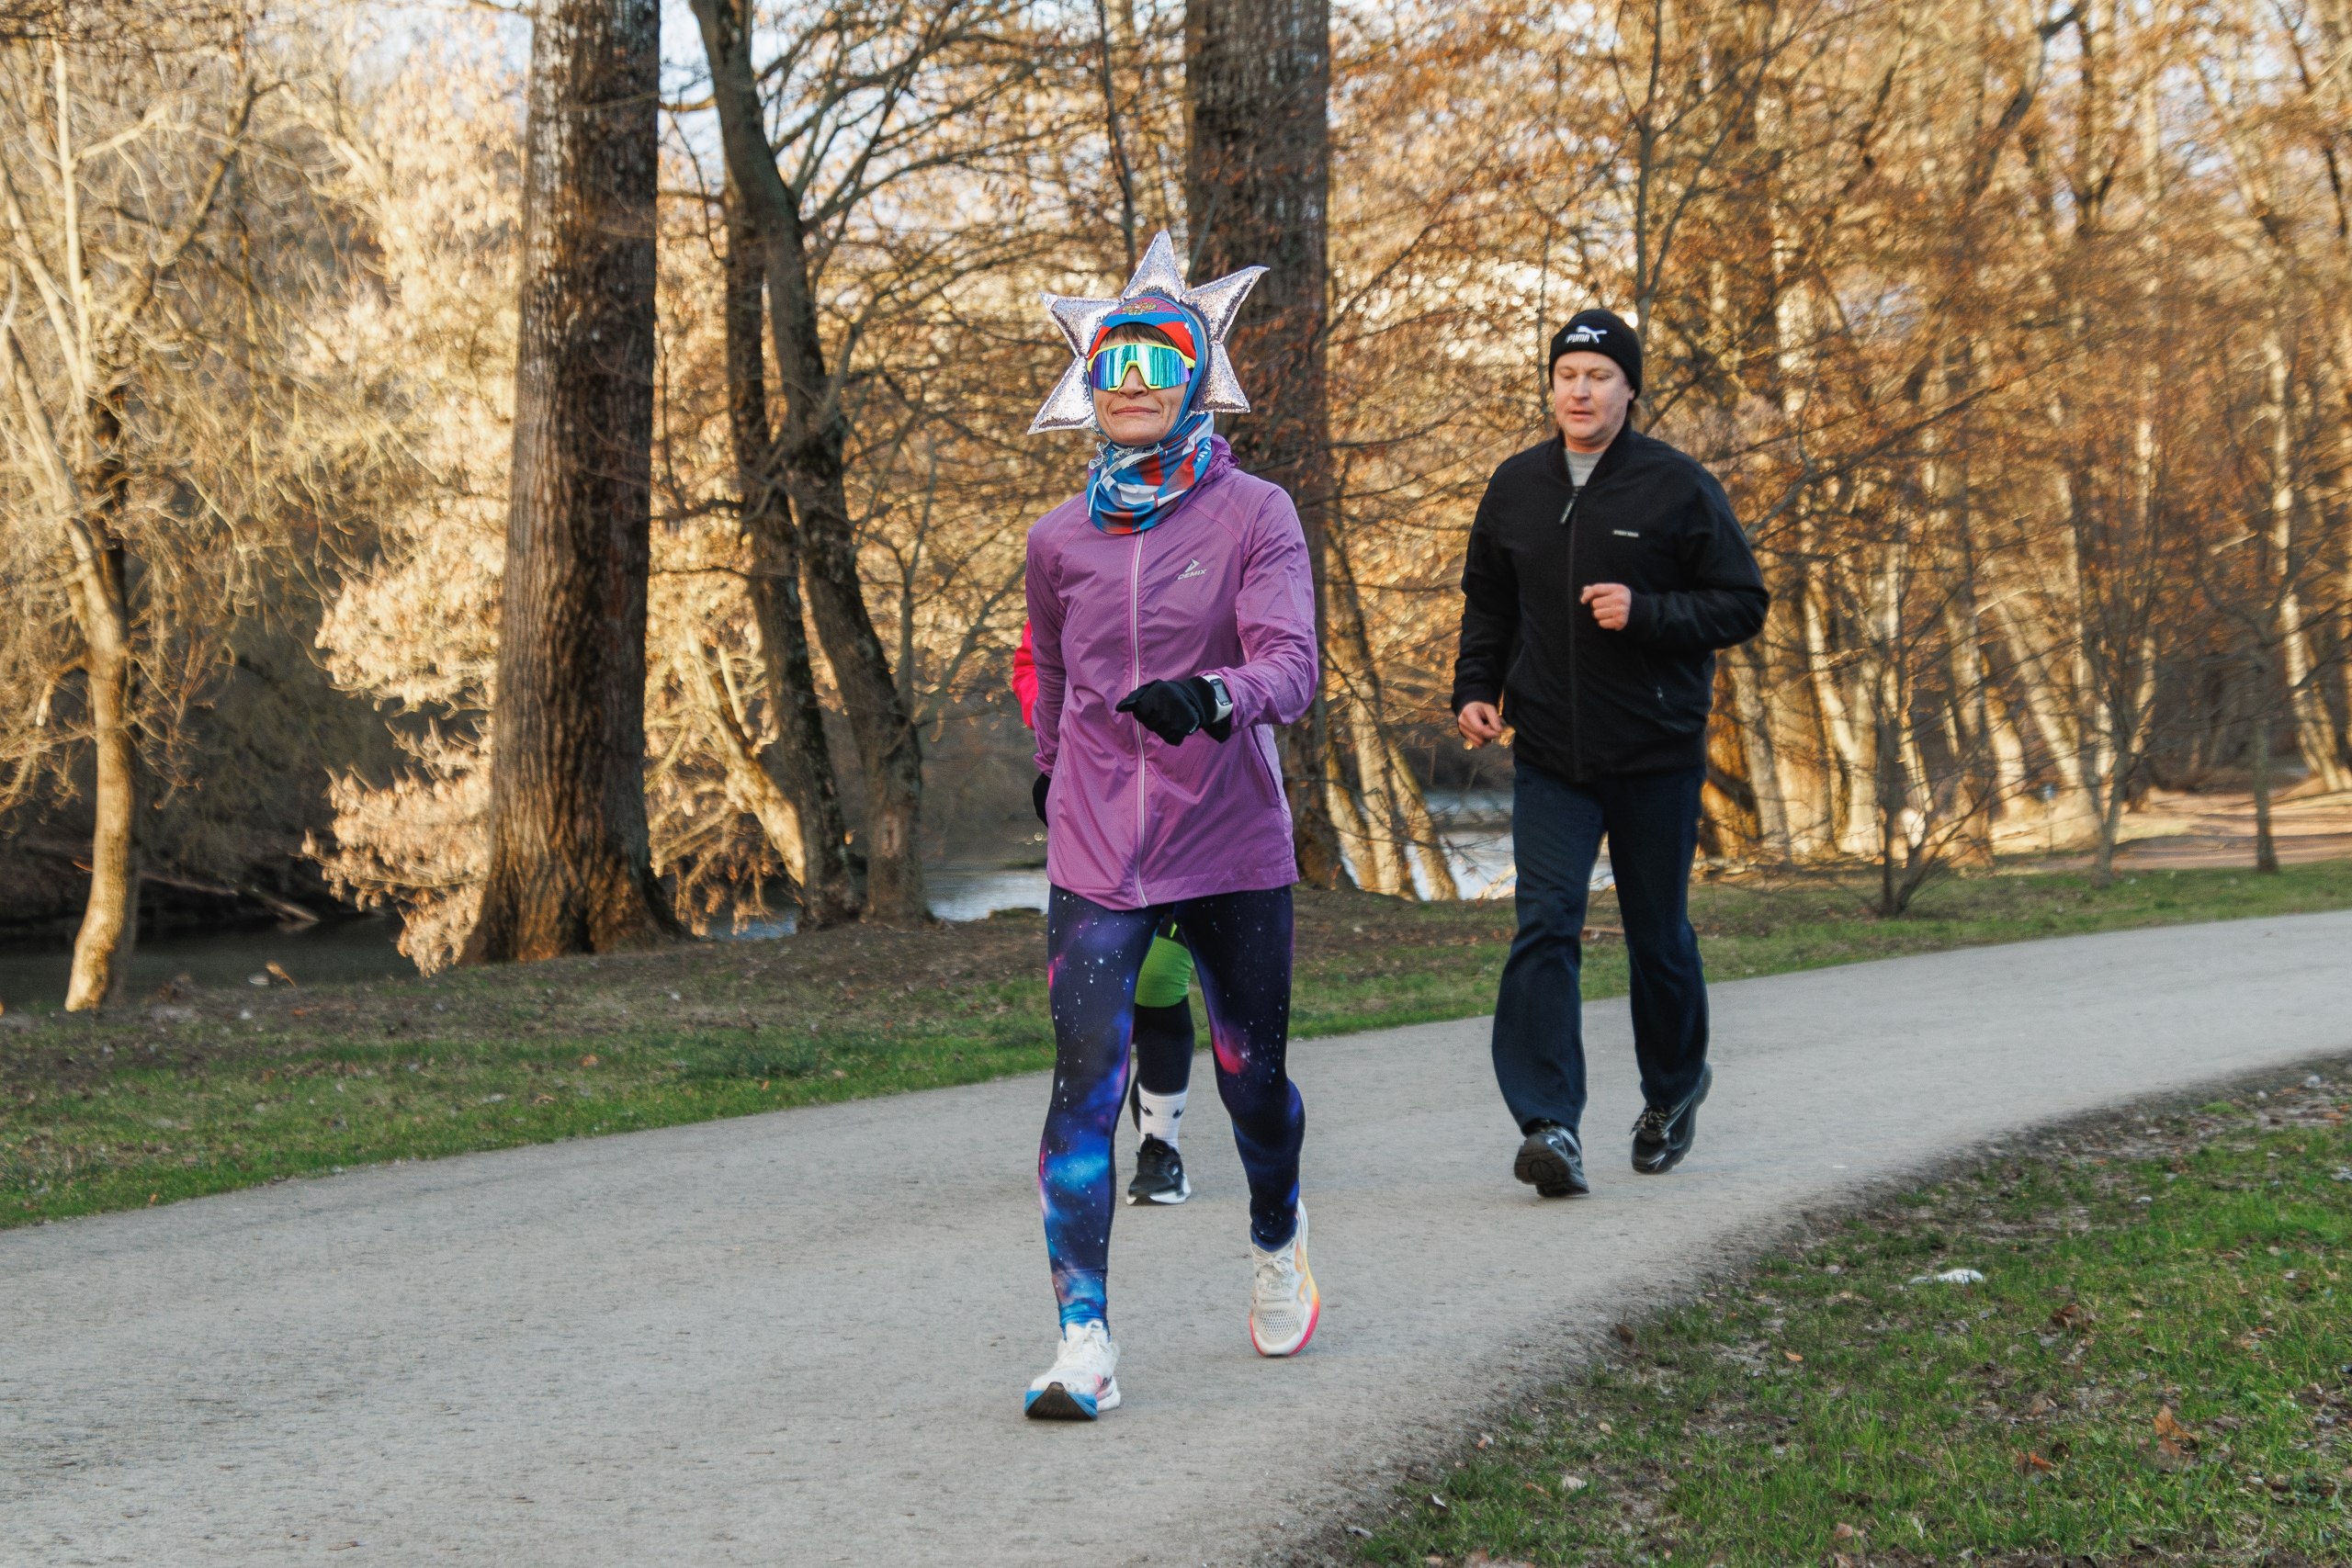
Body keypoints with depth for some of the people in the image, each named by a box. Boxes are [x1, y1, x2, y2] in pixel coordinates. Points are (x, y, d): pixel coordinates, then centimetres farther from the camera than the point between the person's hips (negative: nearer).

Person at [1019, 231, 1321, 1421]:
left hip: (1232, 849, -1)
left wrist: (1210, 699, -38)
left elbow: (1290, 664, -18)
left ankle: (1276, 1244, 45)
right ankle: (1083, 1340, -14)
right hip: (1097, 855, 1)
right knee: (1085, 1077, -14)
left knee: (1253, 1073, 13)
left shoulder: (1253, 518, -5)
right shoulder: (1060, 541, 5)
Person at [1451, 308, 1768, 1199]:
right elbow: (1488, 605, 21)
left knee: (1657, 935, 11)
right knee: (1544, 925, -13)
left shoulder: (1678, 487, -6)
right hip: (1548, 755, 2)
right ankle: (1548, 1123, -16)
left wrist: (1645, 614, -20)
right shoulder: (1516, 488, 7)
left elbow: (1743, 606, -6)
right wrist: (1475, 690, 6)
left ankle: (1673, 1089, 35)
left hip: (1657, 756, -2)